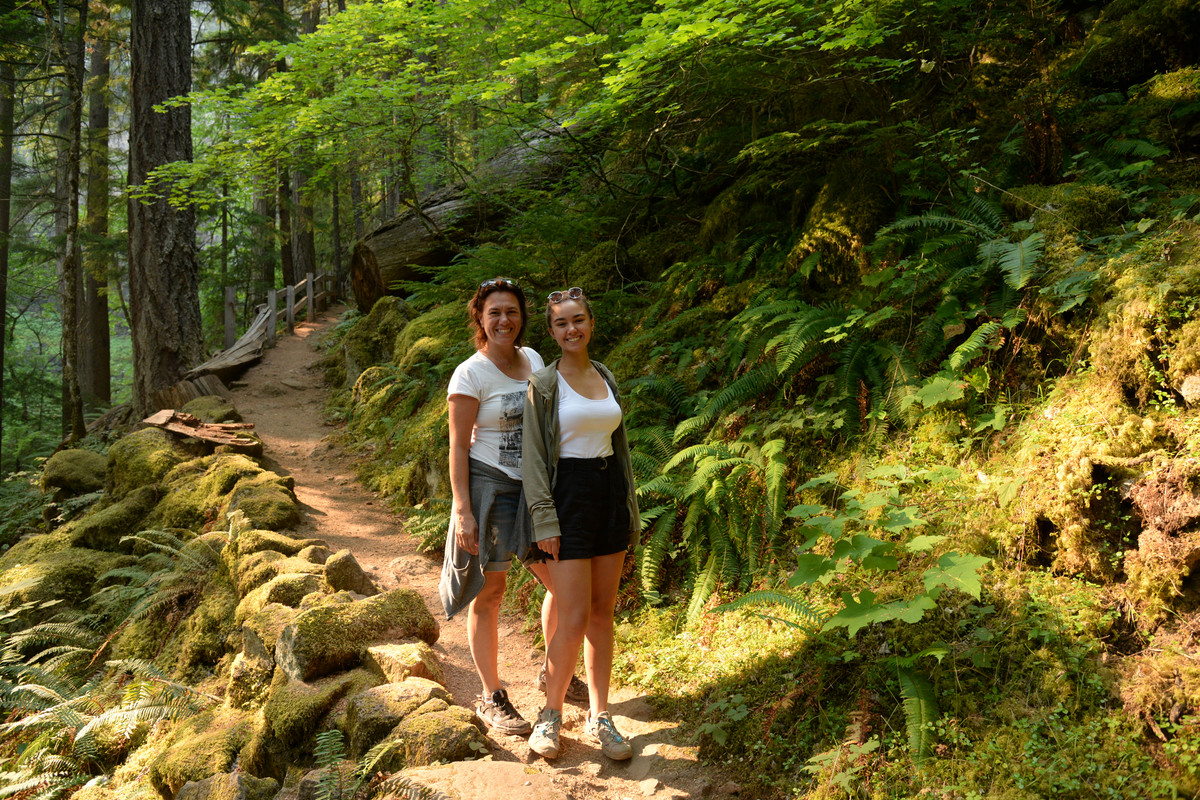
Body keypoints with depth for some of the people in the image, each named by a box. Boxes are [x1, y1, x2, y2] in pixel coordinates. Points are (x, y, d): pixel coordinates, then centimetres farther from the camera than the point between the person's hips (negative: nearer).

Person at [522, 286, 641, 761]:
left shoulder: (607, 378, 12)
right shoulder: (544, 384, -4)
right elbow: (533, 456, -7)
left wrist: (630, 511, 14)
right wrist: (544, 520, -14)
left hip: (610, 492, 5)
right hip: (567, 496, -5)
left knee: (603, 613, 8)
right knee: (574, 619, -7)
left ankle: (599, 717, 19)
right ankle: (551, 714, 13)